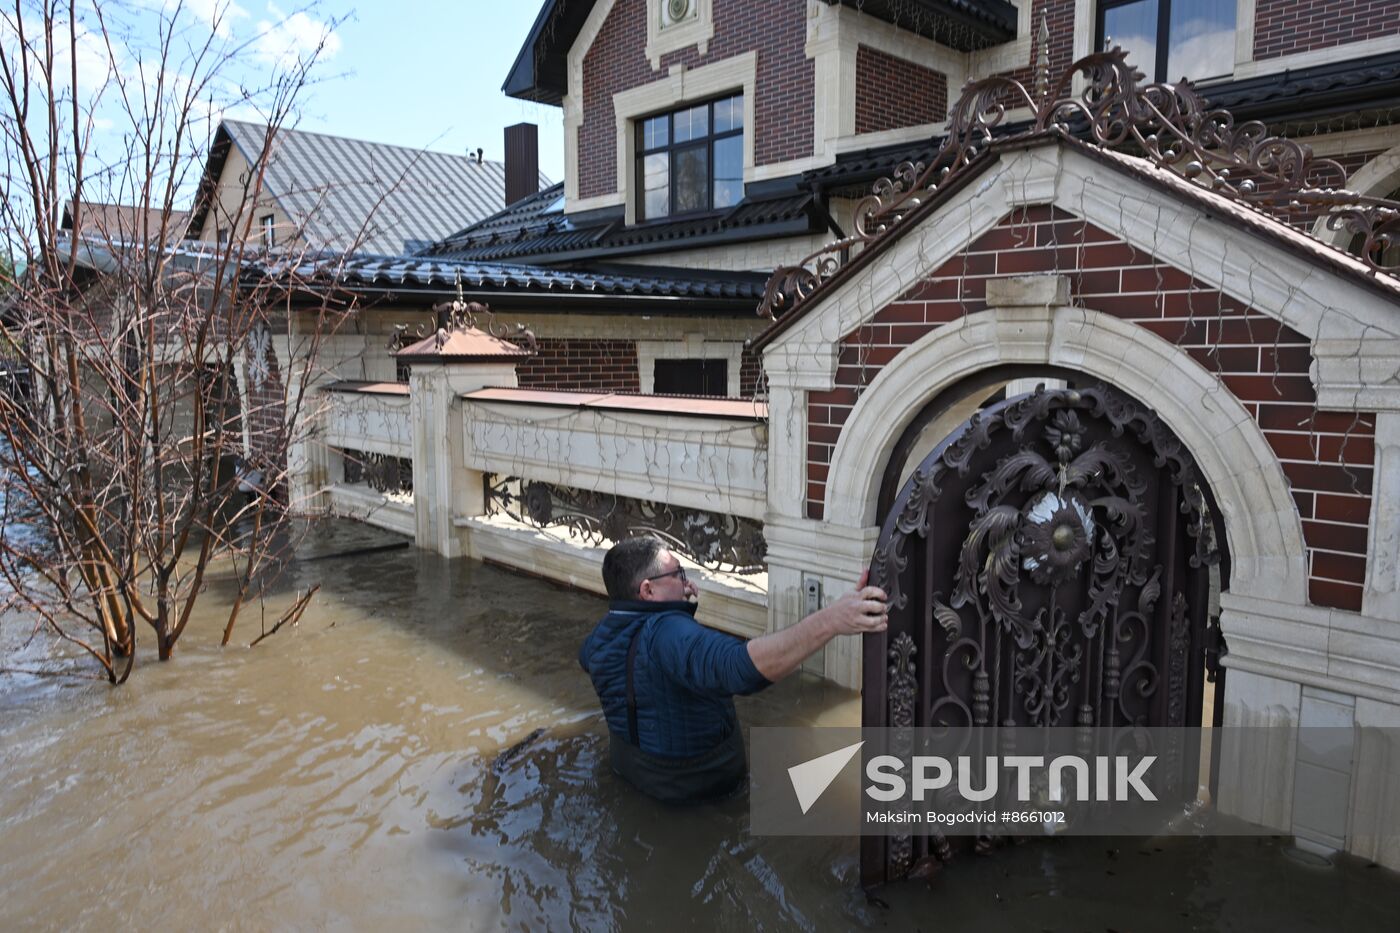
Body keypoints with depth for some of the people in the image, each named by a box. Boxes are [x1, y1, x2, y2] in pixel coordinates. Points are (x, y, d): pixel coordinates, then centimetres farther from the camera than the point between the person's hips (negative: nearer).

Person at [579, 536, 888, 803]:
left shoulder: (601, 634, -11)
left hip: (628, 766, 6)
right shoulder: (668, 633, -37)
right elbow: (741, 665, -56)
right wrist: (829, 621, -62)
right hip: (699, 780, -6)